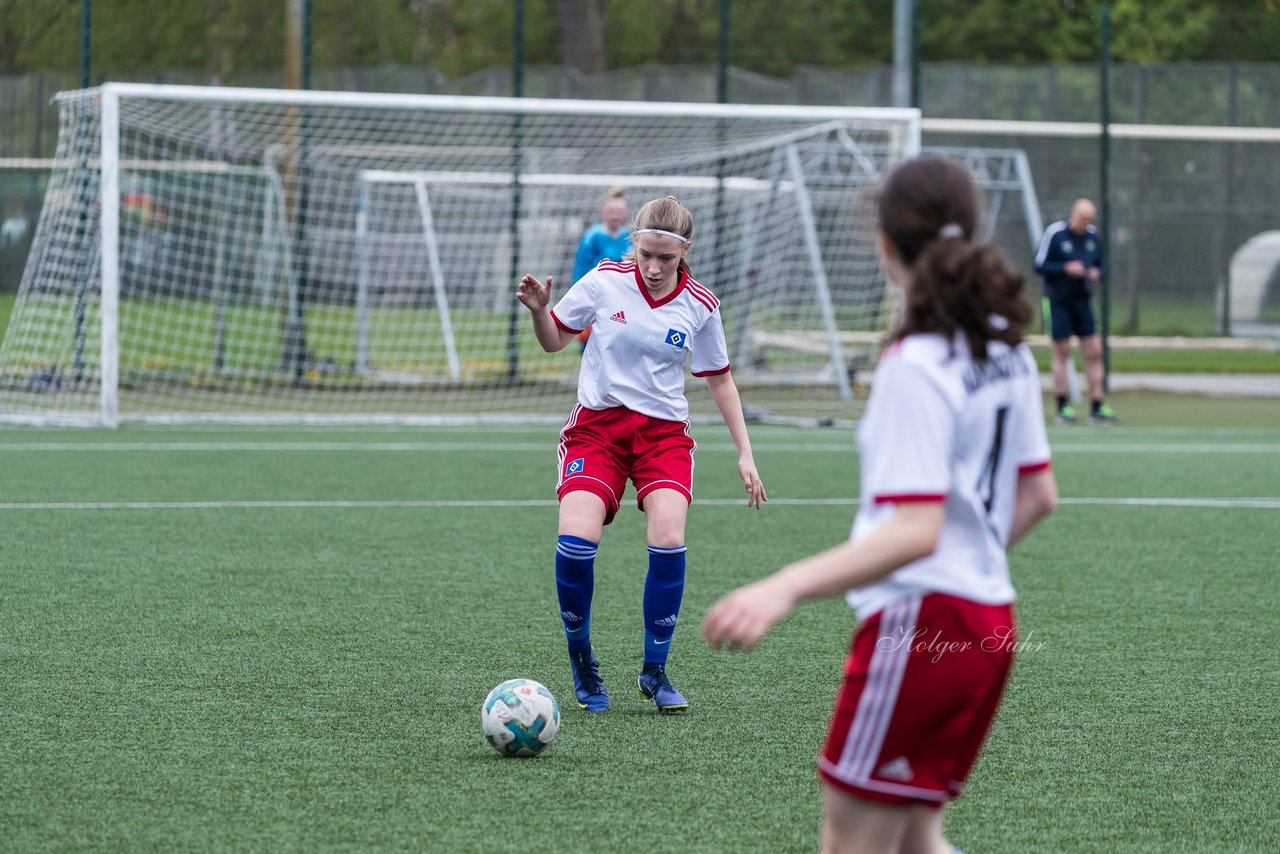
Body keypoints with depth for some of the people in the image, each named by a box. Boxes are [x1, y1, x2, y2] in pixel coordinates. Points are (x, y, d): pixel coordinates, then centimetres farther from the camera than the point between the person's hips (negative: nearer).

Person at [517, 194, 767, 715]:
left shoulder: (699, 306, -3)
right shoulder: (605, 281, -6)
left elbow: (718, 379, 10)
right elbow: (554, 341, 7)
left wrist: (744, 453, 8)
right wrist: (538, 311, -15)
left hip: (663, 431, 1)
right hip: (597, 425, -1)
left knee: (668, 540, -22)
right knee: (576, 539, -22)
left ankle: (654, 672, -3)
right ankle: (582, 664, 2)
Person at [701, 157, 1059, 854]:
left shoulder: (916, 366, -18)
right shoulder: (1006, 347, 8)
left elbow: (915, 530, -27)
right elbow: (1037, 494, 16)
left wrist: (785, 588, -35)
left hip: (921, 624, -9)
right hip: (988, 620, 9)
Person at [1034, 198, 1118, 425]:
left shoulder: (1093, 236, 5)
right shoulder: (1054, 233, -9)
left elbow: (1100, 265, 15)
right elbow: (1039, 265, -9)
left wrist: (1097, 274, -8)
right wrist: (1066, 269, -21)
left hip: (1082, 301, 5)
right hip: (1058, 301, -5)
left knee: (1094, 352, 0)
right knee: (1062, 352, -2)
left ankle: (1097, 408, 5)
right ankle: (1063, 407, 6)